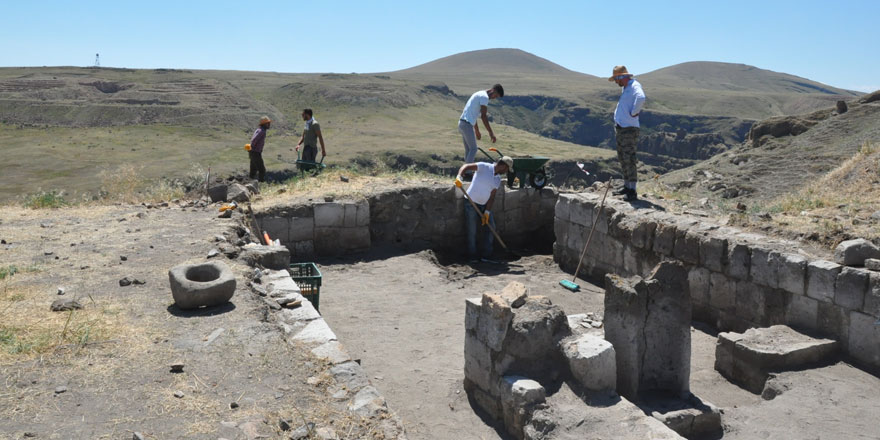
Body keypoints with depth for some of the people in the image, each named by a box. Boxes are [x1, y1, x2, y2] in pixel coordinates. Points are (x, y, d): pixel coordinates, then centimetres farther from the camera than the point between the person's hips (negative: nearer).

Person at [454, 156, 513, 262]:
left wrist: (487, 212, -6)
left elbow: (491, 197, 4)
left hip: (484, 205, 7)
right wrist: (459, 176, -41)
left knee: (491, 227, 6)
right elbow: (466, 166, -23)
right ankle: (472, 257, 11)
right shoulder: (484, 167, -13)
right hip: (471, 203, -7)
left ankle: (486, 256, 14)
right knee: (472, 232, -2)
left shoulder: (498, 180, 7)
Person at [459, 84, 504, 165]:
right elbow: (483, 116, -17)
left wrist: (477, 131, 30)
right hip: (467, 125, -10)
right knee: (473, 149, -6)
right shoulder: (484, 97, -10)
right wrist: (491, 133, -17)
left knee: (468, 149, 12)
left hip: (462, 123, 10)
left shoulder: (479, 94, 21)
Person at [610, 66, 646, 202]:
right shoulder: (626, 88, 14)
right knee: (622, 159, 16)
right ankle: (626, 186, 26)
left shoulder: (635, 86, -16)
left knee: (629, 159, -10)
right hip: (620, 129, 10)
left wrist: (634, 112, -24)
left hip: (629, 129, -10)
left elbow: (641, 98, -37)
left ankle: (632, 191, -9)